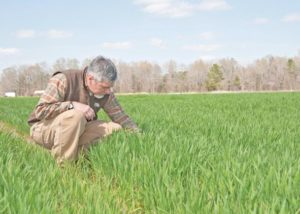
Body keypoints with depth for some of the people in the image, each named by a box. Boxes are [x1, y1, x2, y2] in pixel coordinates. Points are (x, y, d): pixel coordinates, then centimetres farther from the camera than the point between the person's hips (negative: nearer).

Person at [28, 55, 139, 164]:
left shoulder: (106, 93, -5)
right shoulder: (63, 80, -22)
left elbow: (120, 116, 3)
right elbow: (40, 110, -28)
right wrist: (73, 105, -35)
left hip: (77, 131, 6)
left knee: (116, 129, -11)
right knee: (75, 115, -37)